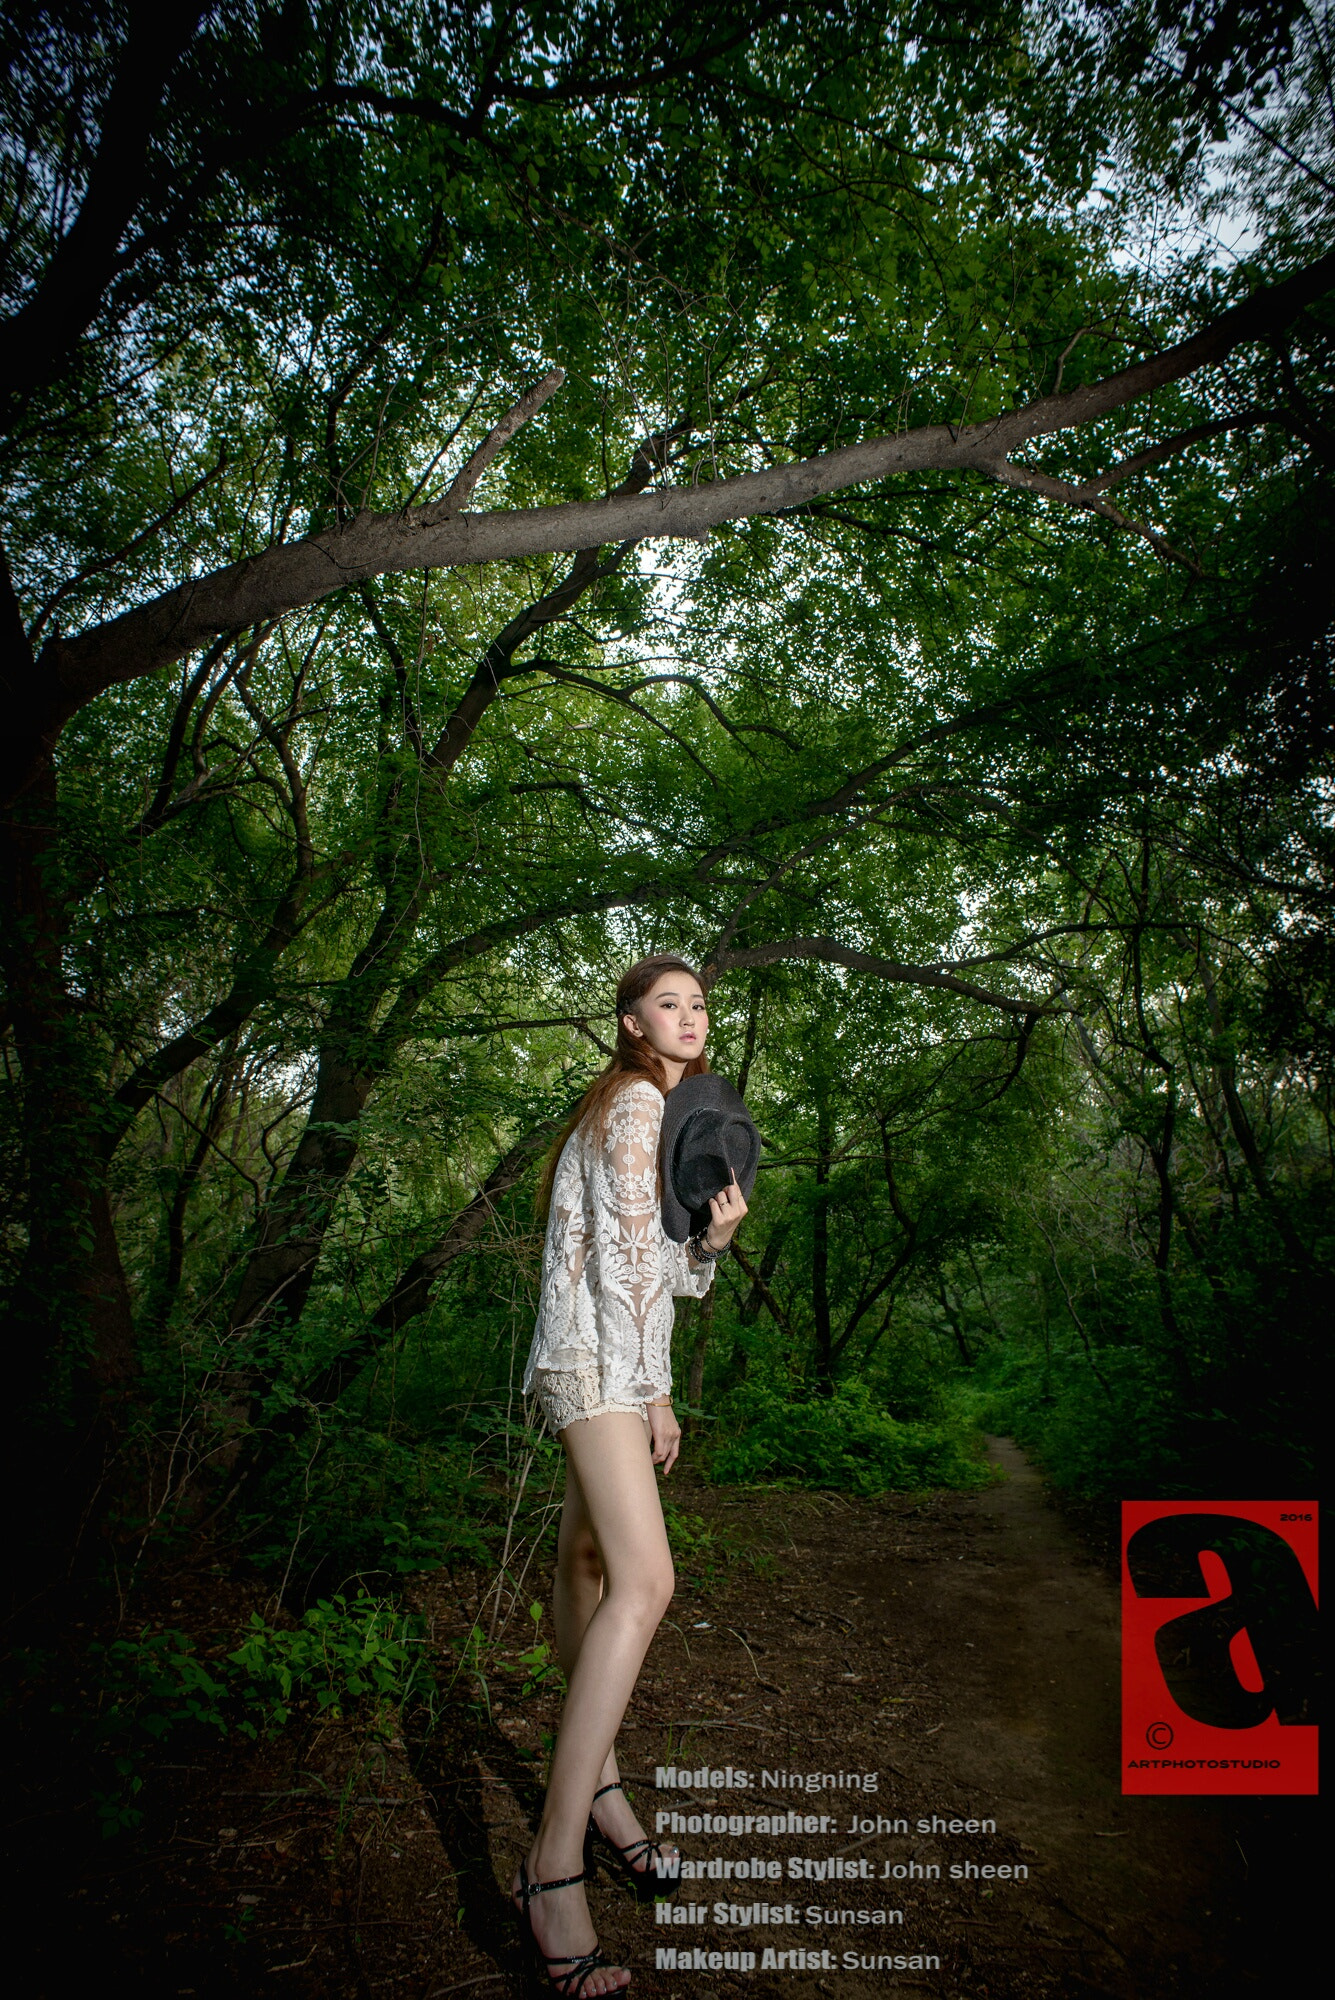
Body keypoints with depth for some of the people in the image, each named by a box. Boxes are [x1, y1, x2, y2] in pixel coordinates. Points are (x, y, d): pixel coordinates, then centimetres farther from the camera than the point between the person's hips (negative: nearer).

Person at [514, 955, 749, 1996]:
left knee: (590, 1561, 14)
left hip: (624, 1361, 10)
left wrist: (716, 1234, -4)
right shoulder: (634, 1099, -10)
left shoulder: (682, 1112, 20)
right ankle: (555, 1860, -17)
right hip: (599, 1356, -10)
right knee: (644, 1581, -19)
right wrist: (654, 1391, -11)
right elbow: (624, 1247, -15)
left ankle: (595, 1777, 25)